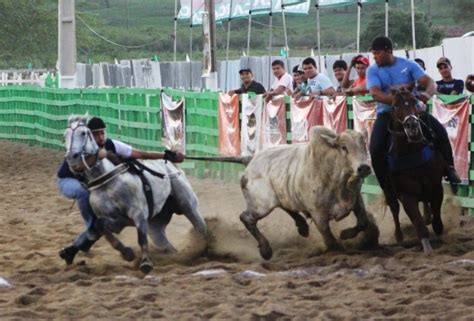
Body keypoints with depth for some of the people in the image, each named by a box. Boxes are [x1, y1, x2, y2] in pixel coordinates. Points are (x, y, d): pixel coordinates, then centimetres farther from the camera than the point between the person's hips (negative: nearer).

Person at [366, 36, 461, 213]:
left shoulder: (408, 65, -1)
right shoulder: (373, 71, -3)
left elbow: (429, 82, -9)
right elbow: (375, 94, -19)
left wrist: (427, 93, -35)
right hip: (387, 114, 0)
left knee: (440, 133, -21)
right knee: (376, 150, -22)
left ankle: (449, 169, 5)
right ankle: (389, 192, -8)